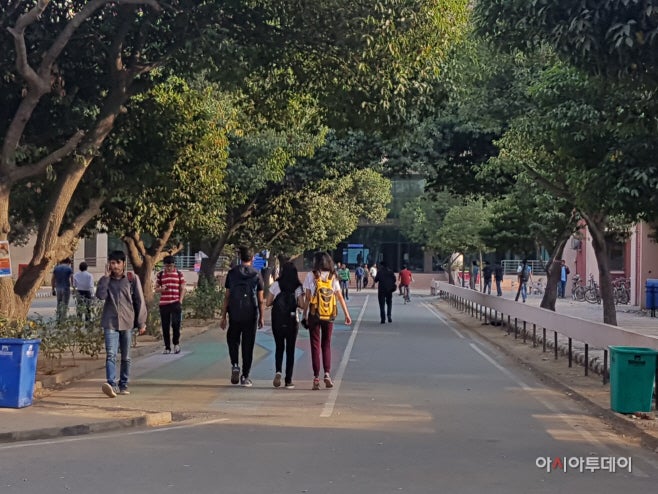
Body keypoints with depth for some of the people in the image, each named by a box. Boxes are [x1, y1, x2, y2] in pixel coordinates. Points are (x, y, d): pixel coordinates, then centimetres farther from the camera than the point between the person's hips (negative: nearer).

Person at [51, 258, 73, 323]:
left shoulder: (56, 268, 9)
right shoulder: (69, 269, -3)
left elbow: (52, 279, 9)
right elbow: (72, 280, -7)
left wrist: (53, 289, 13)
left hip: (58, 288, 4)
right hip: (66, 288, -4)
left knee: (59, 304, 15)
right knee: (65, 305, 1)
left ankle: (58, 320, 13)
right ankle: (63, 319, -3)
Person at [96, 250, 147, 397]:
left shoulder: (132, 279, 2)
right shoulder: (105, 280, 7)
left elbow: (139, 301, 2)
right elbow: (100, 295, -13)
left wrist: (141, 323, 0)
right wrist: (106, 276, -11)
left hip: (127, 323, 0)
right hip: (110, 323, 0)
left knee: (126, 357, 8)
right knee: (111, 355, -15)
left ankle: (123, 385, 17)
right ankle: (111, 384, -25)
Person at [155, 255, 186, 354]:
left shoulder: (179, 274, 6)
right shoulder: (160, 275, 9)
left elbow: (182, 289, 7)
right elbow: (156, 289, 13)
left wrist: (180, 301, -3)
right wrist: (161, 289, -10)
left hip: (175, 303, -2)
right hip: (163, 304, 2)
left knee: (175, 324, -9)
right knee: (165, 327, 4)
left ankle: (176, 343, 13)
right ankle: (167, 347, 13)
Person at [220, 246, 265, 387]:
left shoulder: (232, 273, 2)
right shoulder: (256, 275, 0)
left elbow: (227, 296, 1)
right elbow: (260, 300, 0)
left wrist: (223, 317, 6)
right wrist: (262, 317, 9)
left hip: (234, 314, 1)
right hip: (251, 315, 0)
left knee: (233, 340, 20)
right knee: (248, 346, 6)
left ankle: (235, 365, -2)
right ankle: (245, 377, 7)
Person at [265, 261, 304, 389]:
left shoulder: (275, 285, -4)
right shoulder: (298, 287, -4)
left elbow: (268, 303, -4)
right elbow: (302, 305, -7)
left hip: (277, 320, 0)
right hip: (291, 321, 0)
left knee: (279, 347, 15)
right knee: (290, 350, 9)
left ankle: (278, 371, -9)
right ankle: (288, 380, 9)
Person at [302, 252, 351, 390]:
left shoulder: (311, 276, -3)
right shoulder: (332, 277, 4)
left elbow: (307, 298, -5)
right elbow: (340, 297, 3)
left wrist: (305, 314, 2)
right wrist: (347, 315, 7)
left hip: (314, 314, -2)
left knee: (315, 346, 3)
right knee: (326, 345, 14)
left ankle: (316, 378, 1)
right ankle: (327, 373, 0)